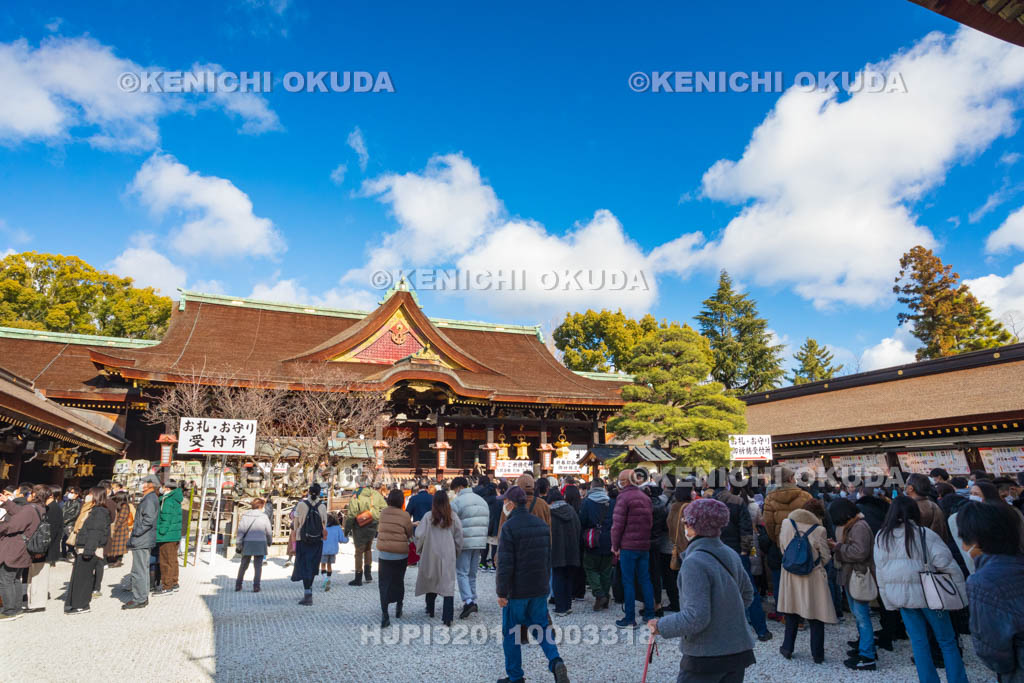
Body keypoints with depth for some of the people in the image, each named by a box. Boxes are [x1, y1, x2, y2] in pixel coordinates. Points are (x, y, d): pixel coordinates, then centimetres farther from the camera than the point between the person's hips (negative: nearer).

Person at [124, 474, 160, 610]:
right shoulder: (150, 498, 18)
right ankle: (143, 598, 23)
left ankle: (139, 600, -2)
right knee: (143, 570, 16)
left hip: (142, 541, -11)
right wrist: (136, 527, 17)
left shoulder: (149, 499, -15)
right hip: (145, 541, 11)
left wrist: (136, 533, -19)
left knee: (139, 571, -6)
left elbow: (148, 520, -23)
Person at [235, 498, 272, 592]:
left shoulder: (245, 515, 2)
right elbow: (269, 531, 3)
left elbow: (240, 530, -1)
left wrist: (239, 544, 4)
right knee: (258, 565, 5)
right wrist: (269, 542, 20)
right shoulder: (264, 516, -2)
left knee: (243, 564, 17)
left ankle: (238, 585, 21)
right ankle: (256, 586, 1)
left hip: (247, 543, 2)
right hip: (260, 543, -2)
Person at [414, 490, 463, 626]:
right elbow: (459, 537, 0)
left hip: (431, 555, 0)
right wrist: (457, 551, 14)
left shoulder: (428, 517, -8)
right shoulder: (453, 517, -4)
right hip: (448, 556, 0)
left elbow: (420, 535, -7)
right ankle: (447, 617, -5)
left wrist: (419, 550, 10)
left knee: (430, 581, 19)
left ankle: (430, 610, 33)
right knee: (448, 585, 1)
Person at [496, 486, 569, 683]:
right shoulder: (541, 524, 7)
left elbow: (505, 564, -18)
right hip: (539, 589, 6)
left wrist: (501, 592, -11)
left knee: (511, 632, 8)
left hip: (516, 591, -6)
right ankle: (556, 661, -5)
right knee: (542, 626, 15)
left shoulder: (509, 526, -16)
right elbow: (548, 558, 15)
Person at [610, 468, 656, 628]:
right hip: (644, 545, 7)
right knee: (645, 579, 14)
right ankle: (649, 614, 20)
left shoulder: (623, 497, -11)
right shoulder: (645, 497, 12)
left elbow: (618, 524, -14)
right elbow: (649, 521, 14)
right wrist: (645, 539, 15)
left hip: (628, 546, -7)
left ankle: (630, 619, 5)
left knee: (628, 582, 0)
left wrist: (615, 546, -5)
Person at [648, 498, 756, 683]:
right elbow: (747, 595, 18)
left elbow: (696, 618, -25)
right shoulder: (730, 554, 3)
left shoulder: (694, 563, -22)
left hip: (706, 656, -7)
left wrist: (661, 626, -13)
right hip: (738, 652, 7)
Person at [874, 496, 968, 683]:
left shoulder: (881, 537, 0)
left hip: (901, 596, 3)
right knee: (947, 641, 11)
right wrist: (961, 592, -5)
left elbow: (880, 571, 4)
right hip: (927, 594, -3)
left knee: (918, 641, 13)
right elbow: (946, 564, -15)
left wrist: (888, 600, 11)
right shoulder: (925, 534, -12)